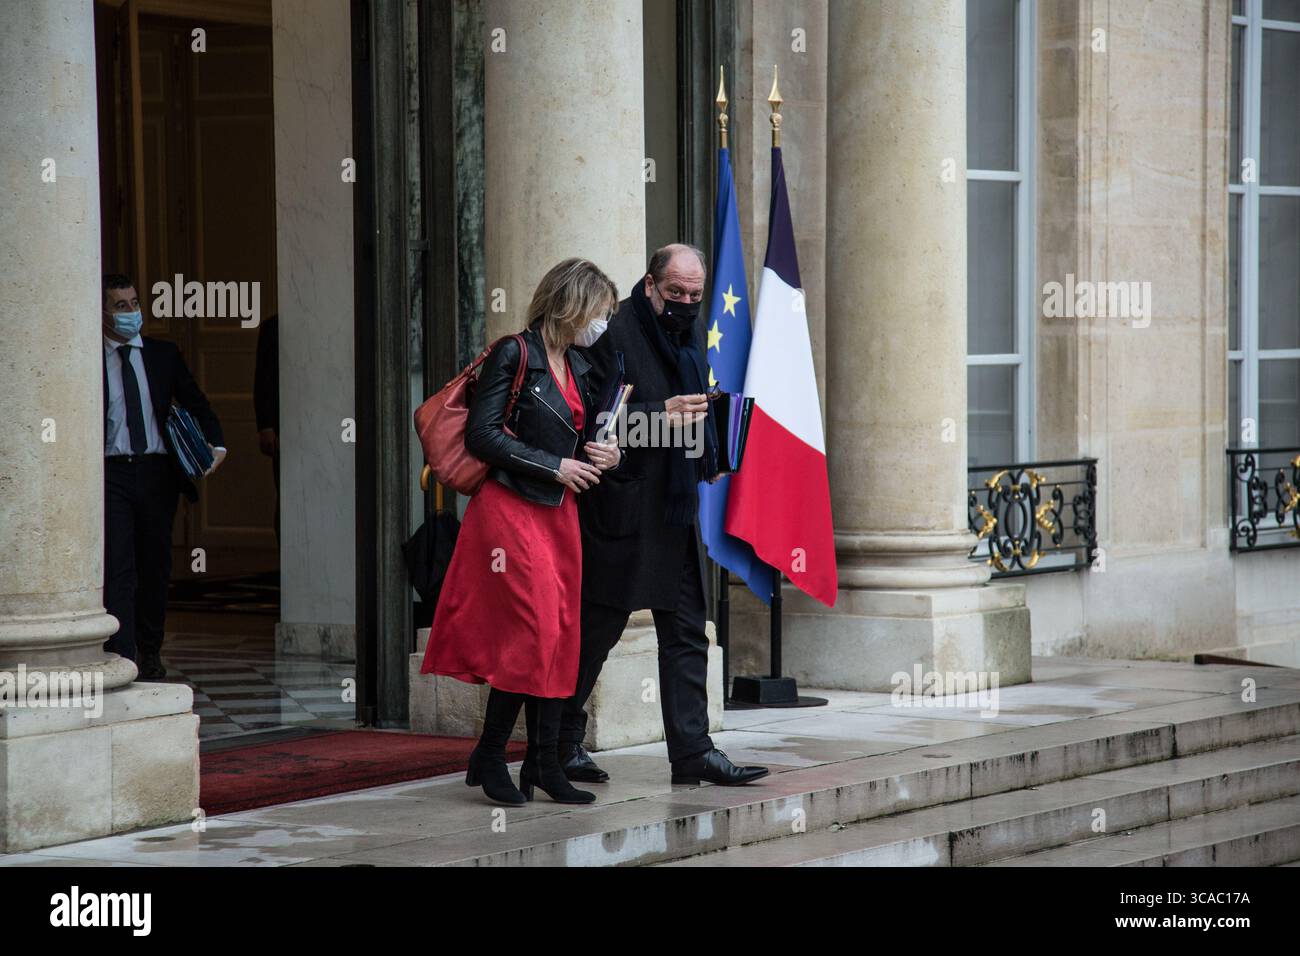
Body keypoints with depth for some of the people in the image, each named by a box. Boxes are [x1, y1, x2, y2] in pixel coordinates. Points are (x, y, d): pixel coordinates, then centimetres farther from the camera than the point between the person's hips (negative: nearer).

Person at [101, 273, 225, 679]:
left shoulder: (164, 355, 11)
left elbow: (196, 405, 8)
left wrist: (215, 444, -10)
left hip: (157, 472, 3)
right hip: (111, 473, -3)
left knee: (155, 567, 10)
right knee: (117, 568, -10)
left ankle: (150, 652, 25)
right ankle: (121, 659, -13)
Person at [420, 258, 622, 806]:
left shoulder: (576, 368, 16)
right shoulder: (514, 356, -9)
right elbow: (482, 435, -15)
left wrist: (606, 455, 4)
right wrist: (554, 466, -14)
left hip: (559, 513, 8)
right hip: (511, 508, -8)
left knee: (560, 636, 4)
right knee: (534, 631, -13)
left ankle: (544, 765, 8)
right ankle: (490, 757, -1)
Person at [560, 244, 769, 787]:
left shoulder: (686, 337, 16)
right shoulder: (616, 333, -10)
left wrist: (707, 458, 9)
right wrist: (662, 415, -25)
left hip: (674, 512, 8)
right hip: (620, 511, -8)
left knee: (687, 632, 5)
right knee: (596, 629, 0)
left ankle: (693, 751, 6)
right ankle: (563, 743, 12)